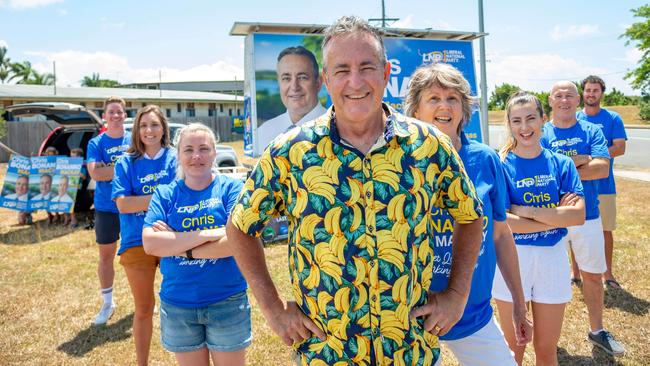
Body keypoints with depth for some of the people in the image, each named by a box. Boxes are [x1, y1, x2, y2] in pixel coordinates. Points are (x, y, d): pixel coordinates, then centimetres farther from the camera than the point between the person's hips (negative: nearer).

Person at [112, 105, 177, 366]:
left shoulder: (174, 159, 0)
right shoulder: (126, 163, 2)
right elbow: (122, 204, -9)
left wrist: (141, 200, -20)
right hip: (136, 242, 1)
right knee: (143, 309, 14)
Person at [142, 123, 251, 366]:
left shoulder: (232, 188, -7)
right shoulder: (164, 194, 0)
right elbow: (149, 244, -13)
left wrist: (175, 246, -15)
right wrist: (205, 235, -22)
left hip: (227, 302, -2)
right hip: (177, 305, 2)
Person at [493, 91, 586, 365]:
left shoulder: (561, 163, 2)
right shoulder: (500, 165, -7)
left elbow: (579, 215, -10)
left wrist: (526, 211, -17)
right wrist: (557, 217, -13)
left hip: (553, 258, 2)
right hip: (511, 258, -2)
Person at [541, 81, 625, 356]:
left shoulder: (592, 131, 1)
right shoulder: (541, 134, -3)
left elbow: (602, 168, -13)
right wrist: (581, 160, -15)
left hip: (588, 215, 2)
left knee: (593, 275, 14)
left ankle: (597, 330, 34)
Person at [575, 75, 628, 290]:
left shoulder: (612, 118, 0)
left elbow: (620, 148, -9)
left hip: (604, 185, -1)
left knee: (606, 230, 8)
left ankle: (607, 274, 22)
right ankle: (575, 271, 21)